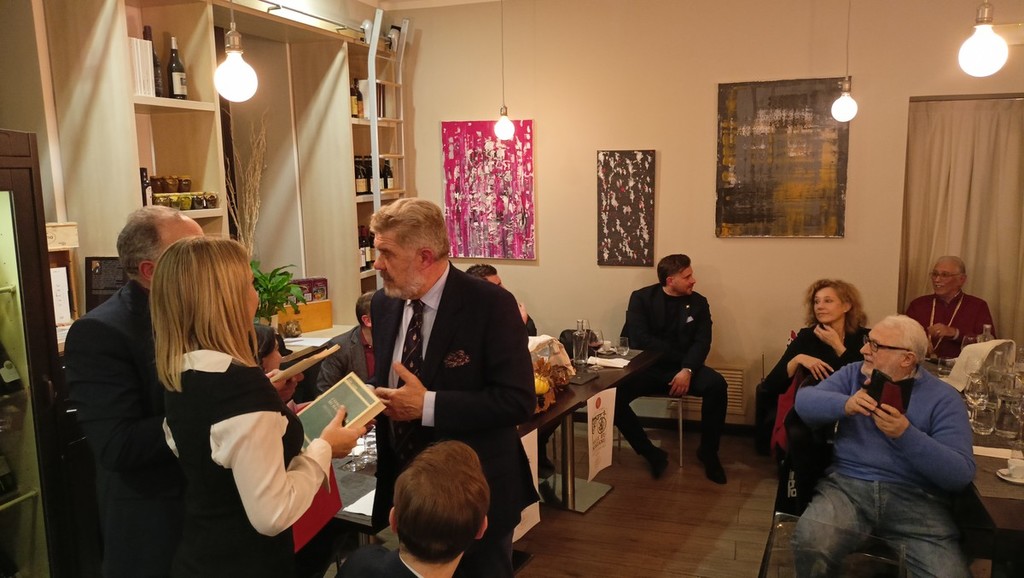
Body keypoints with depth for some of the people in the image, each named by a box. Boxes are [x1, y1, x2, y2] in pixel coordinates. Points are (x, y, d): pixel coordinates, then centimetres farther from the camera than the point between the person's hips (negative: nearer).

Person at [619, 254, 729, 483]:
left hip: (682, 368, 2)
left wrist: (687, 370, -24)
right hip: (646, 368, -1)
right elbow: (639, 340, -12)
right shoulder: (641, 298, 0)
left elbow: (702, 342, -5)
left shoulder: (698, 303, 7)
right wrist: (679, 356, -15)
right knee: (612, 394, -28)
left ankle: (708, 452, -4)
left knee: (717, 385, -27)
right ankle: (652, 453, -9)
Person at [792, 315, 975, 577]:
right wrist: (845, 404, -20)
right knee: (810, 540, -29)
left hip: (915, 498, -1)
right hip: (847, 485, 1)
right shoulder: (852, 374, 14)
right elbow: (804, 400, 0)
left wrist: (906, 435, -21)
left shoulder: (943, 398, 3)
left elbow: (961, 474, -6)